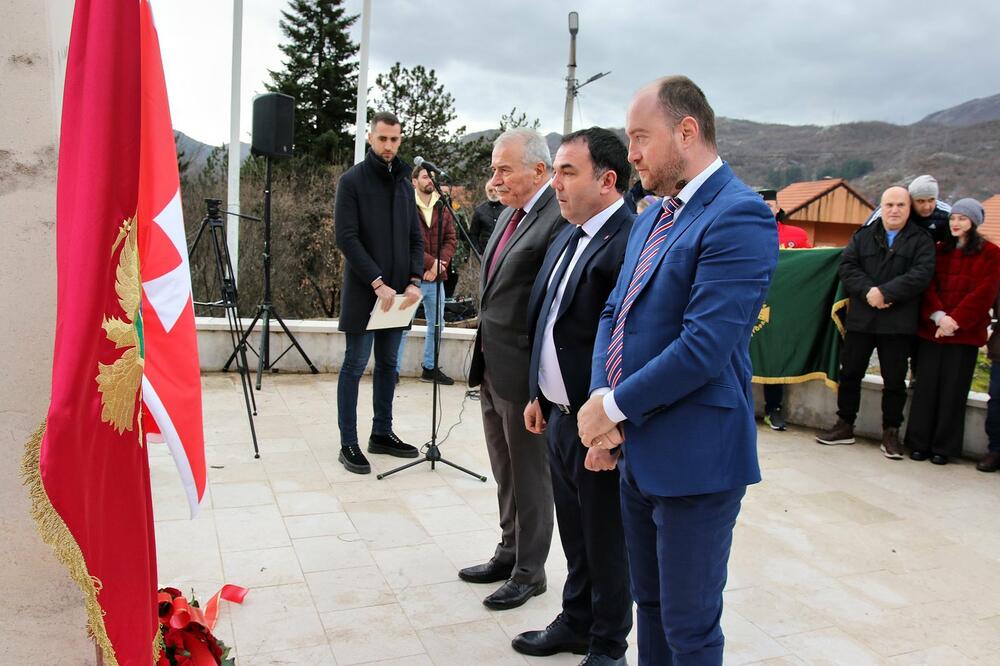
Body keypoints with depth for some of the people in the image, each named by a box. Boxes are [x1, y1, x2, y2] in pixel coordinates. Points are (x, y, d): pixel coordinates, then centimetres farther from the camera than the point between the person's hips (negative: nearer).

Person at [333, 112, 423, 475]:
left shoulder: (404, 183, 13)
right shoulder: (352, 180, -4)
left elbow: (416, 237, 12)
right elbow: (346, 237, -12)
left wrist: (414, 280, -3)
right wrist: (378, 283, -18)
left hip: (396, 293, 6)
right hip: (363, 292, -6)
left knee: (388, 364, 12)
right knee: (355, 365, -1)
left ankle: (382, 434, 23)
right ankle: (348, 445, 5)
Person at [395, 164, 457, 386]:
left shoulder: (442, 208, 10)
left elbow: (451, 239, 7)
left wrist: (440, 263, -10)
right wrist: (430, 262, -18)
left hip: (436, 277, 6)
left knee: (437, 325, 13)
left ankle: (430, 367, 25)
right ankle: (394, 370, 9)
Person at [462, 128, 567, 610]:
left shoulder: (559, 218, -18)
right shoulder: (509, 215, 12)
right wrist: (484, 356, 18)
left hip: (523, 373, -9)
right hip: (492, 368, 9)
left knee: (530, 478, 8)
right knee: (505, 474, 21)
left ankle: (529, 572, 25)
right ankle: (509, 553, 38)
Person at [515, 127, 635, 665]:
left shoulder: (630, 244, -21)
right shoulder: (566, 239, 9)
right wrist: (539, 396, 17)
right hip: (559, 417, 8)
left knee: (605, 544, 11)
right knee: (574, 535, 23)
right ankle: (575, 622, 42)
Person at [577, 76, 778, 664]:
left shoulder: (739, 216, -17)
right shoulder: (653, 216, 13)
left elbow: (703, 347, -25)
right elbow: (615, 312, 11)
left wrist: (616, 406, -14)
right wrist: (602, 402, -4)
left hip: (693, 458, -8)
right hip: (637, 451, 9)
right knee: (650, 602, 23)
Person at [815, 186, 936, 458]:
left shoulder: (921, 240, 2)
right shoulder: (863, 235, 10)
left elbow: (921, 274, -11)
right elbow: (847, 267, -1)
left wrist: (885, 292, -19)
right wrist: (868, 291, -16)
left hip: (898, 322, -2)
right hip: (860, 318, 2)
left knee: (894, 380, 5)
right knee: (850, 373, 8)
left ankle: (891, 432, 18)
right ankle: (845, 426, 21)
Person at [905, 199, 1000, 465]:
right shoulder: (939, 251, 12)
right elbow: (928, 286, 3)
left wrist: (955, 320, -14)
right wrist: (938, 316, -13)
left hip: (965, 332, -2)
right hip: (932, 329, 2)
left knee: (953, 390, 1)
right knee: (926, 387, 2)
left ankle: (943, 448, 11)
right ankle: (919, 444, 10)